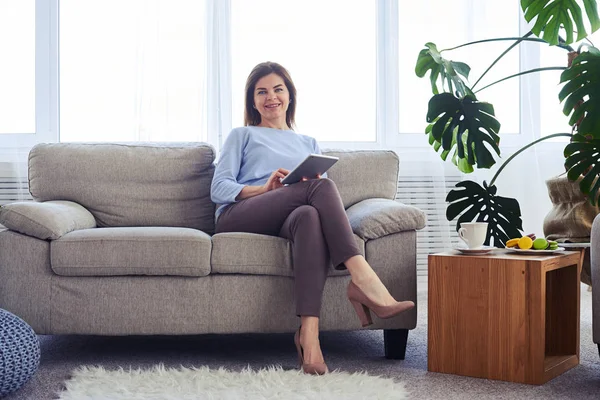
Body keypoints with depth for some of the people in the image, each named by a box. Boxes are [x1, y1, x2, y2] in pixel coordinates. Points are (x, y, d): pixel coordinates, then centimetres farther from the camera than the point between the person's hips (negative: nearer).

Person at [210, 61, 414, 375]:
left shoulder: (308, 144, 34)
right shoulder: (242, 135, 24)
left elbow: (320, 189, 20)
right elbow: (219, 188, 9)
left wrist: (315, 183, -6)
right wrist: (265, 188, -10)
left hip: (287, 220, 2)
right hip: (237, 218, -2)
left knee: (309, 215, -39)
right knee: (320, 187, -31)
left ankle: (308, 332, -53)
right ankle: (361, 278, -45)